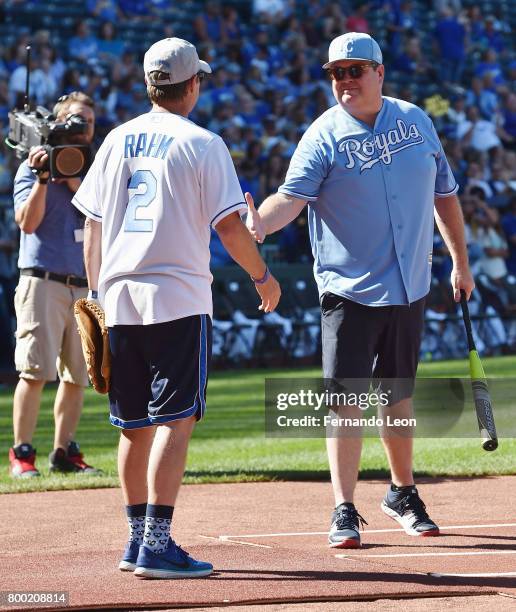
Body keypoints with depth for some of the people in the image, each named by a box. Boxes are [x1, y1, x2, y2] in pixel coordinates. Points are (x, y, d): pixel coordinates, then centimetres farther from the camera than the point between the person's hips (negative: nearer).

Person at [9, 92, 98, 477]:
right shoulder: (32, 168, 3)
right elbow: (28, 222, -8)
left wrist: (73, 180, -8)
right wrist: (43, 178, -16)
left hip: (85, 286, 5)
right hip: (43, 282, -5)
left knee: (78, 374, 5)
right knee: (35, 370, -11)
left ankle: (64, 452, 12)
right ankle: (22, 453, -8)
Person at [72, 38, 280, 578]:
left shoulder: (117, 140, 11)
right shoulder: (202, 144, -4)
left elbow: (92, 226, 12)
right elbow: (229, 226, -9)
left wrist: (97, 293, 18)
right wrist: (262, 276, 5)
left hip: (119, 298, 6)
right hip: (178, 299, -6)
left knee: (135, 424, 13)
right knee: (174, 420, -7)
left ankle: (138, 540, 19)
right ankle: (157, 545, -14)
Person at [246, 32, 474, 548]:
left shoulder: (416, 122, 6)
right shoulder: (324, 136, -6)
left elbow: (444, 194, 16)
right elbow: (293, 196, -20)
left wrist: (460, 262, 17)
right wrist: (259, 224, -41)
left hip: (409, 289, 4)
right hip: (349, 289, -4)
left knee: (398, 394, 15)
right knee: (346, 399, -8)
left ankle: (402, 494, 30)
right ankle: (344, 511, -5)